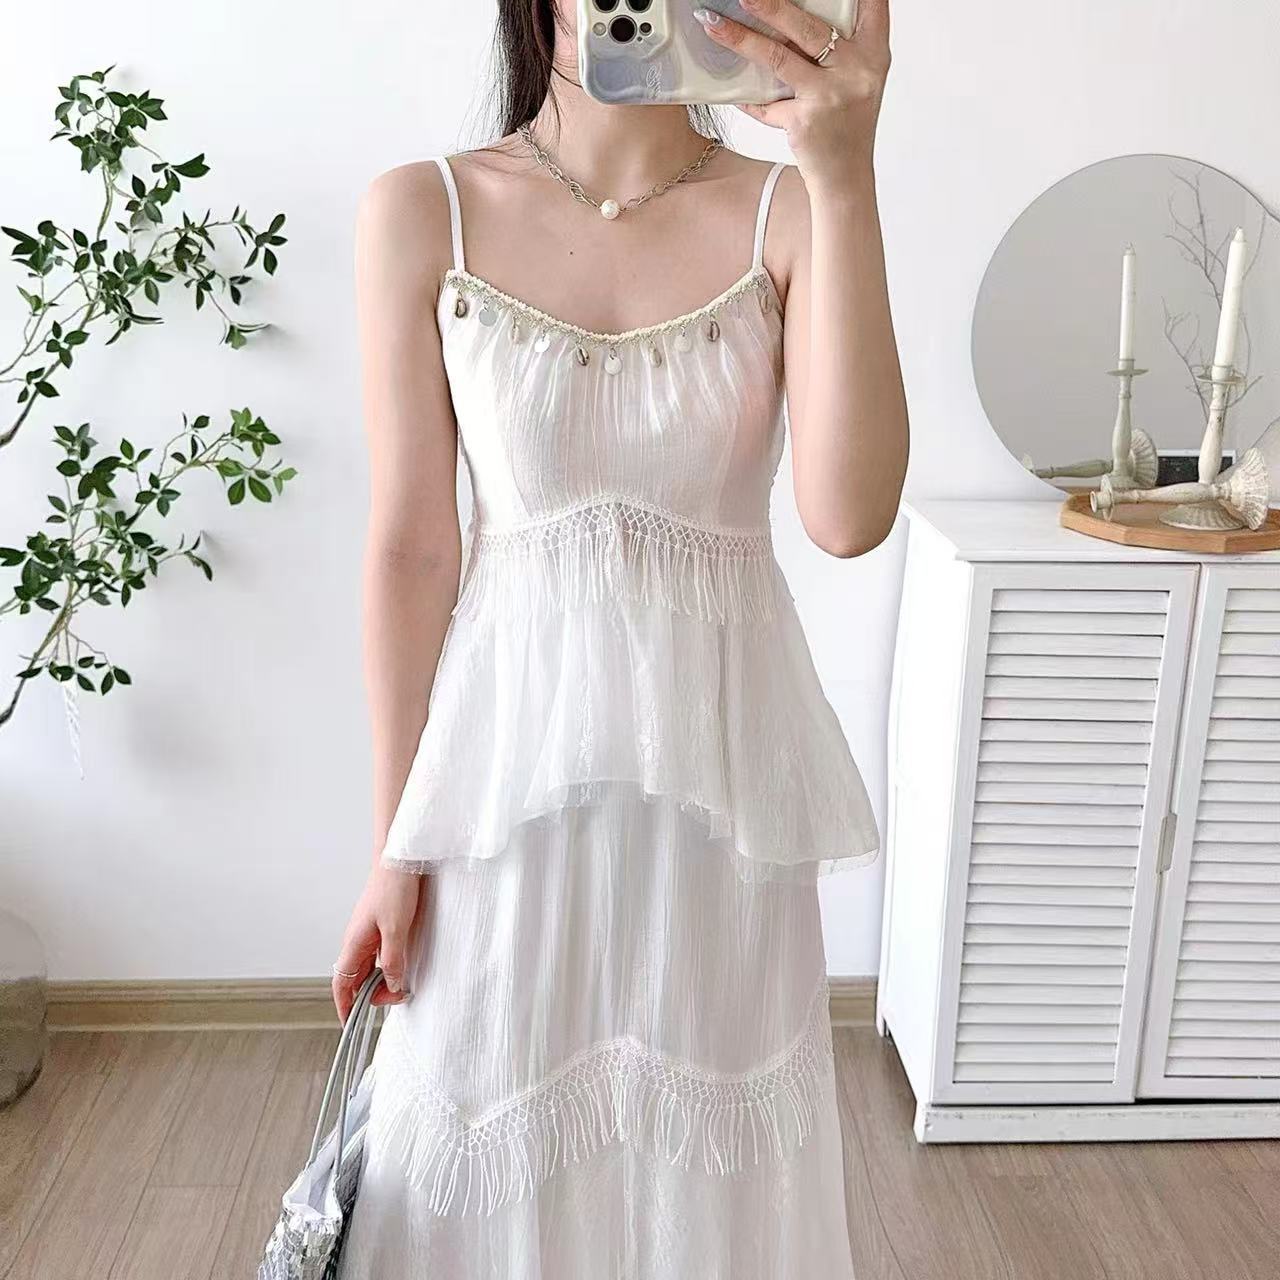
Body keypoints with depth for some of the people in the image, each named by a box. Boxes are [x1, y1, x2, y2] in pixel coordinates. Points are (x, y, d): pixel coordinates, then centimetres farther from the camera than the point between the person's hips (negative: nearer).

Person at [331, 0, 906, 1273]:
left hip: (720, 757, 1)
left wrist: (845, 179, -26)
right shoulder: (421, 214, -5)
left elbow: (848, 515, -18)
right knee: (492, 1157, 13)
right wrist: (394, 839, -1)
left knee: (711, 1151, 17)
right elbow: (411, 546, -4)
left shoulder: (787, 211, -4)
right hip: (509, 747, 0)